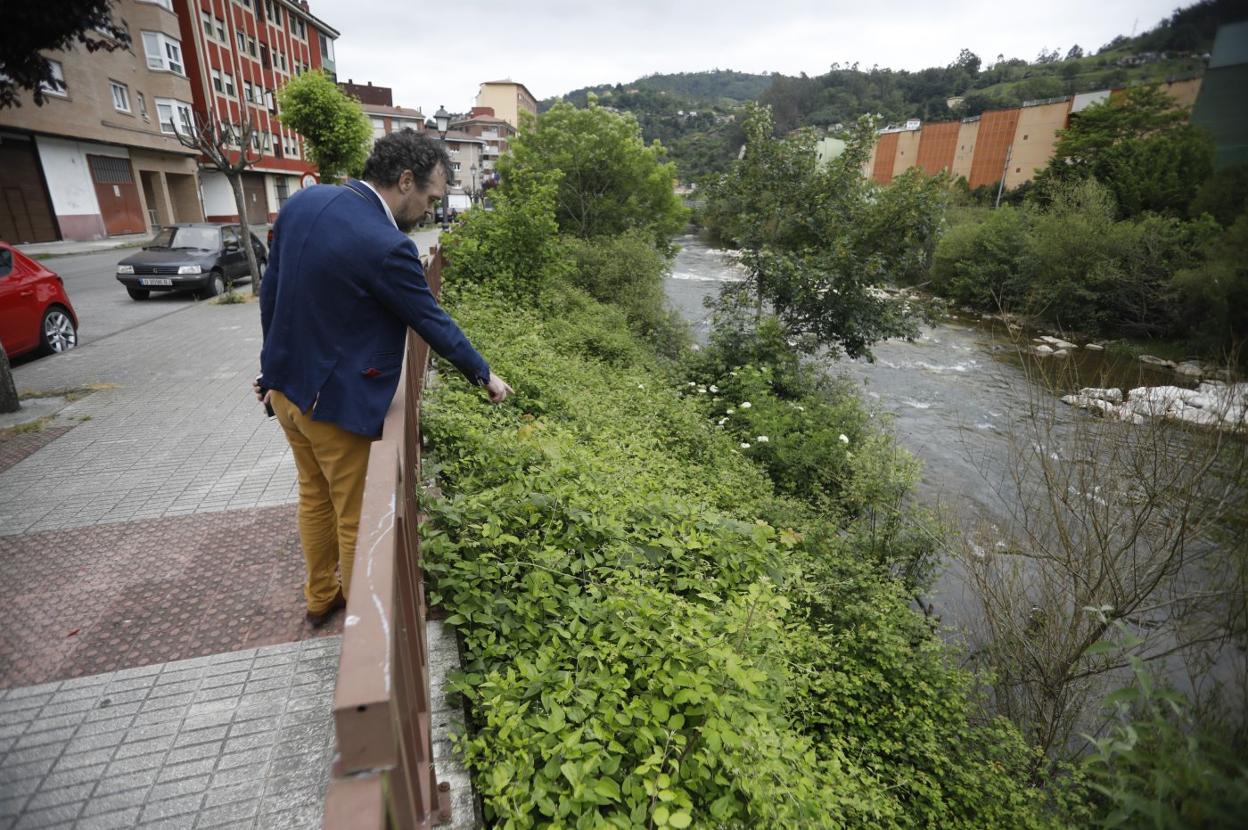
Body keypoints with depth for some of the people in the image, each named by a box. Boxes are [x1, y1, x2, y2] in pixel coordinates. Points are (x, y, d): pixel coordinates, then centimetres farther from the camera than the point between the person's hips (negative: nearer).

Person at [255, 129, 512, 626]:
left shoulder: (302, 201, -1)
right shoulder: (386, 246, -26)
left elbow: (270, 289, 6)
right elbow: (434, 324, -15)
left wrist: (275, 364, 17)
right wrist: (484, 376, 1)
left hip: (285, 387, 8)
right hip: (337, 403, -8)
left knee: (314, 497, 24)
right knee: (357, 517, 12)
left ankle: (321, 597, 44)